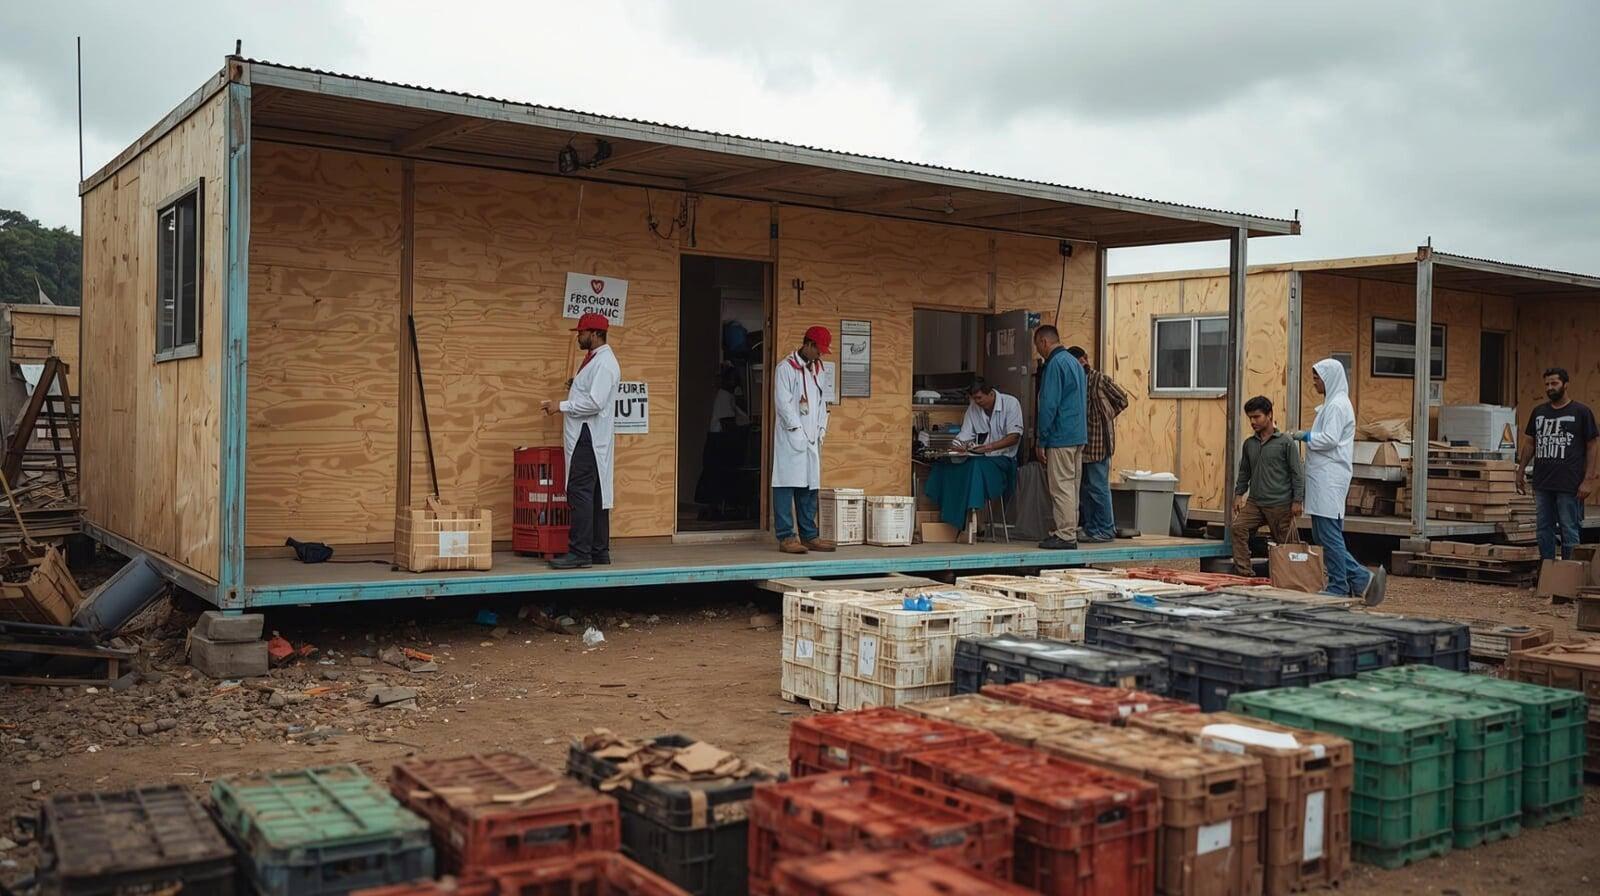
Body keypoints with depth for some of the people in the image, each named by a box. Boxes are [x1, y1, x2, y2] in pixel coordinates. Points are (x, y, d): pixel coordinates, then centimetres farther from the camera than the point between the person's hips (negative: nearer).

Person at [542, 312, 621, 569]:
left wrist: (561, 406, -16)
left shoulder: (604, 363, -14)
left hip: (589, 437, -10)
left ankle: (579, 553, -11)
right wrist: (575, 387, 10)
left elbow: (595, 403, -22)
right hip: (583, 435, 10)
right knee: (596, 493, 11)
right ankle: (599, 551, 15)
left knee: (580, 493, -11)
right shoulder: (594, 359, 17)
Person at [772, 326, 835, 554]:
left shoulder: (817, 369, 17)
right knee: (786, 485, -6)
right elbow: (782, 403, -12)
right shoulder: (786, 368, -6)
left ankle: (809, 535, 14)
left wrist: (821, 430, 9)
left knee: (809, 488, 9)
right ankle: (785, 537, -5)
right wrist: (798, 431, -14)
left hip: (812, 439, 7)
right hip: (790, 438, -7)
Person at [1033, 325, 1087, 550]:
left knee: (1061, 488, -6)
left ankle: (1065, 536, -4)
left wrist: (1042, 441, -13)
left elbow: (1049, 405, -17)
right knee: (1071, 487, 13)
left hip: (1061, 438, -9)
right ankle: (1070, 532, 19)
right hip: (1078, 435, 9)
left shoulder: (1055, 364, -13)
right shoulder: (1075, 363, 16)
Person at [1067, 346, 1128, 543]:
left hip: (1098, 442, -8)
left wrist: (1105, 417, -2)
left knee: (1098, 487, -5)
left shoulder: (1100, 379, -7)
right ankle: (1090, 528, 18)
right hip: (1083, 443, 8)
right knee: (1084, 488, 11)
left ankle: (1105, 530, 1)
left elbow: (1122, 400, -4)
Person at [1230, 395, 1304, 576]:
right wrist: (1239, 494, 11)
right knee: (1238, 528, -17)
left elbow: (1297, 473, -4)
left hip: (1280, 504, -4)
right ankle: (1244, 572, -16)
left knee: (1284, 544, 1)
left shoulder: (1286, 442, -3)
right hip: (1254, 502, 4)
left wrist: (1297, 501, -8)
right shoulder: (1249, 444, 11)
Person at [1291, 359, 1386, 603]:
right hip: (1324, 478, 10)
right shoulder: (1332, 402, 20)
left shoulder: (1337, 405, -12)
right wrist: (1308, 436, 12)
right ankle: (1361, 579, 10)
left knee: (1329, 534, -5)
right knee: (1323, 534, 10)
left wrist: (1306, 436, -6)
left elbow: (1329, 439, -19)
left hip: (1329, 479, -10)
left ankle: (1338, 587, 2)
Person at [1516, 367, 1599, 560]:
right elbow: (1529, 442, 19)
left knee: (1569, 532, -2)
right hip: (1542, 483, 5)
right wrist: (1520, 471, 13)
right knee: (1544, 531, 11)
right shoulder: (1539, 412, 12)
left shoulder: (1581, 412, -3)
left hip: (1569, 486, -5)